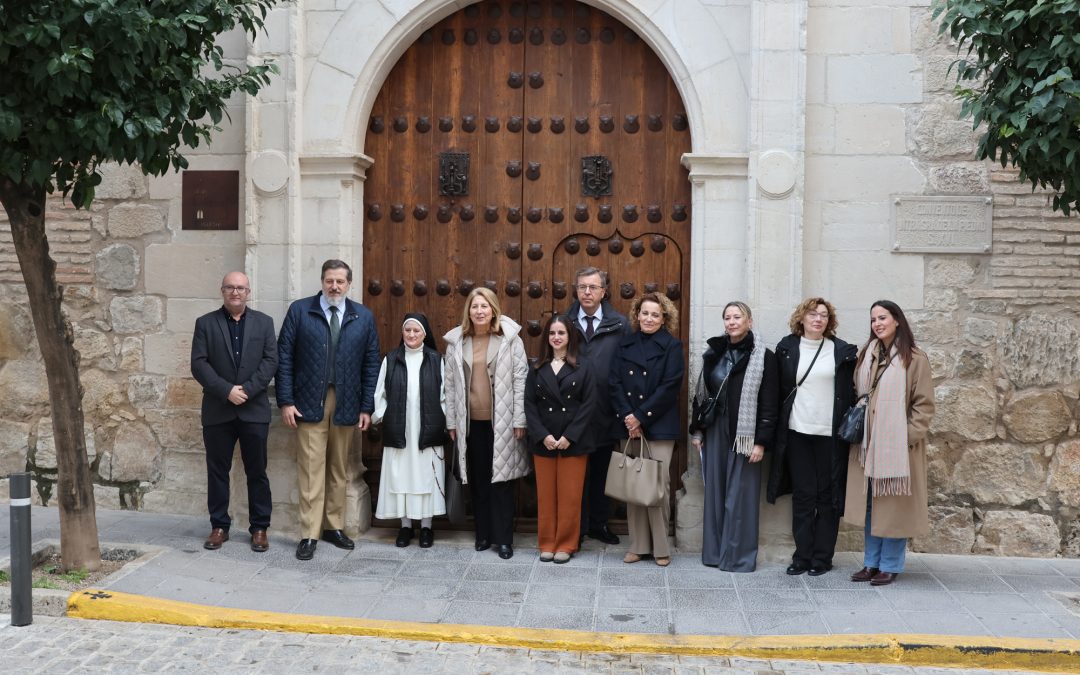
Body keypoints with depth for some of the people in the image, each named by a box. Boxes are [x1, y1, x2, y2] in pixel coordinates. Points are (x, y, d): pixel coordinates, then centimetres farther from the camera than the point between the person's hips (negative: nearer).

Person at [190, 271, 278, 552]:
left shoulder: (264, 322, 7)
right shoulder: (205, 323, 5)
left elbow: (270, 361, -2)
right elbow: (199, 364, -4)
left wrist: (246, 390, -14)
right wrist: (226, 391, -15)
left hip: (254, 410, 0)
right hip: (217, 411, 0)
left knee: (257, 471, 4)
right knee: (217, 470, 7)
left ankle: (259, 528, 13)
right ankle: (219, 526, 17)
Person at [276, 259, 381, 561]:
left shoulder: (364, 317, 7)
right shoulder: (299, 310, 1)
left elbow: (371, 364, 7)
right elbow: (284, 357, 0)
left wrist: (367, 407, 2)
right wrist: (285, 401, -6)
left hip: (346, 405, 2)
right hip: (309, 403, -2)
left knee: (338, 470, 10)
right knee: (311, 470, -3)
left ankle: (334, 526, 22)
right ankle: (309, 534, 3)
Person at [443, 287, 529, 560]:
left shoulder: (510, 339, -3)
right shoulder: (456, 342, 4)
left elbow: (520, 381, -3)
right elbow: (450, 384, 8)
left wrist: (519, 421, -6)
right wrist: (451, 422, 6)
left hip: (501, 422, -3)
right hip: (470, 422, 3)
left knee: (501, 479, 1)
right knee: (477, 480, 9)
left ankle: (503, 538, 8)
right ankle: (483, 534, 21)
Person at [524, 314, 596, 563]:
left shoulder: (582, 369, 1)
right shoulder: (537, 369, 8)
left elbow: (589, 405, -5)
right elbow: (529, 404, 2)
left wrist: (569, 436, -12)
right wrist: (542, 435, -10)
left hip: (574, 442, -2)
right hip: (543, 442, 2)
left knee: (570, 496, 1)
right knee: (545, 495, 6)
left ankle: (566, 544, 12)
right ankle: (547, 543, 16)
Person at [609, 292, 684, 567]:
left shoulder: (671, 346, 1)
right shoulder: (625, 343, 10)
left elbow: (669, 387, -8)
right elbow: (614, 383, 3)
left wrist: (640, 417, -11)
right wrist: (627, 417, -9)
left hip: (659, 427, -3)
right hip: (629, 425, 3)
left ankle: (660, 547, 7)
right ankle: (638, 545, 14)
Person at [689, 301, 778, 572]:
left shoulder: (764, 357, -6)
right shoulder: (714, 352, 10)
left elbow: (768, 403, -9)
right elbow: (701, 393, 14)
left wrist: (761, 441, -12)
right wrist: (696, 430, 11)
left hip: (744, 435, -5)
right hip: (715, 431, 5)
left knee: (740, 495, 0)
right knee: (715, 491, 8)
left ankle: (738, 556, 8)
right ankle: (714, 552, 17)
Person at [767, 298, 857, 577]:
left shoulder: (843, 351, 2)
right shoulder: (786, 348, 5)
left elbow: (852, 391, 4)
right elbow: (779, 390, 8)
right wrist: (775, 427, 4)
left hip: (831, 434, -1)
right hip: (797, 431, 1)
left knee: (828, 496, 4)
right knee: (802, 495, 6)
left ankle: (822, 557, 13)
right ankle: (802, 556, 13)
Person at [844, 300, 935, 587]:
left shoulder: (915, 358, -6)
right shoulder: (866, 355, 9)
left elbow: (924, 404, -6)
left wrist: (909, 434, -12)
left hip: (897, 444, -5)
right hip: (867, 442, 5)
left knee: (893, 505, 1)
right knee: (869, 503, 10)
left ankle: (890, 566, 12)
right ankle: (871, 563, 19)